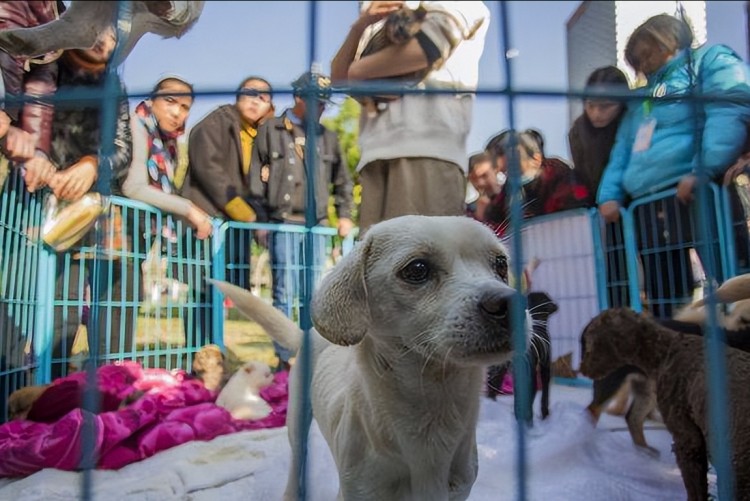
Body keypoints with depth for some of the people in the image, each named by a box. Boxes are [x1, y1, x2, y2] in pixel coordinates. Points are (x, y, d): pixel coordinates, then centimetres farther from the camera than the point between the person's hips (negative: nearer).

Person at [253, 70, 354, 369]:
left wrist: (344, 214, 13)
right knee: (284, 293, -3)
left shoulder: (327, 137, 15)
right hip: (284, 224, -3)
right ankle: (283, 359, 6)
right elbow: (255, 179, 2)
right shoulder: (270, 131, 5)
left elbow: (342, 180, 22)